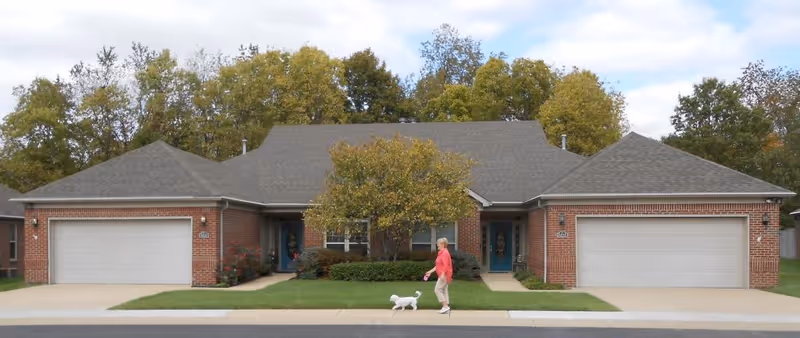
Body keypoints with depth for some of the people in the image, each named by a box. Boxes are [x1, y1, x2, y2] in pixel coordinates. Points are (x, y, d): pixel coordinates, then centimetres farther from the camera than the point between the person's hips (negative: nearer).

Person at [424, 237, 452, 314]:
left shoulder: (445, 253, -16)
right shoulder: (442, 253, 16)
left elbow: (446, 265, -24)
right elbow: (438, 265, 21)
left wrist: (442, 274, -30)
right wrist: (430, 271, 19)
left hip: (444, 275, -10)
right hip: (443, 275, 10)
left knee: (437, 290, -9)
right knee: (444, 290, 11)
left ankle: (445, 306, -10)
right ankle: (446, 307, 13)